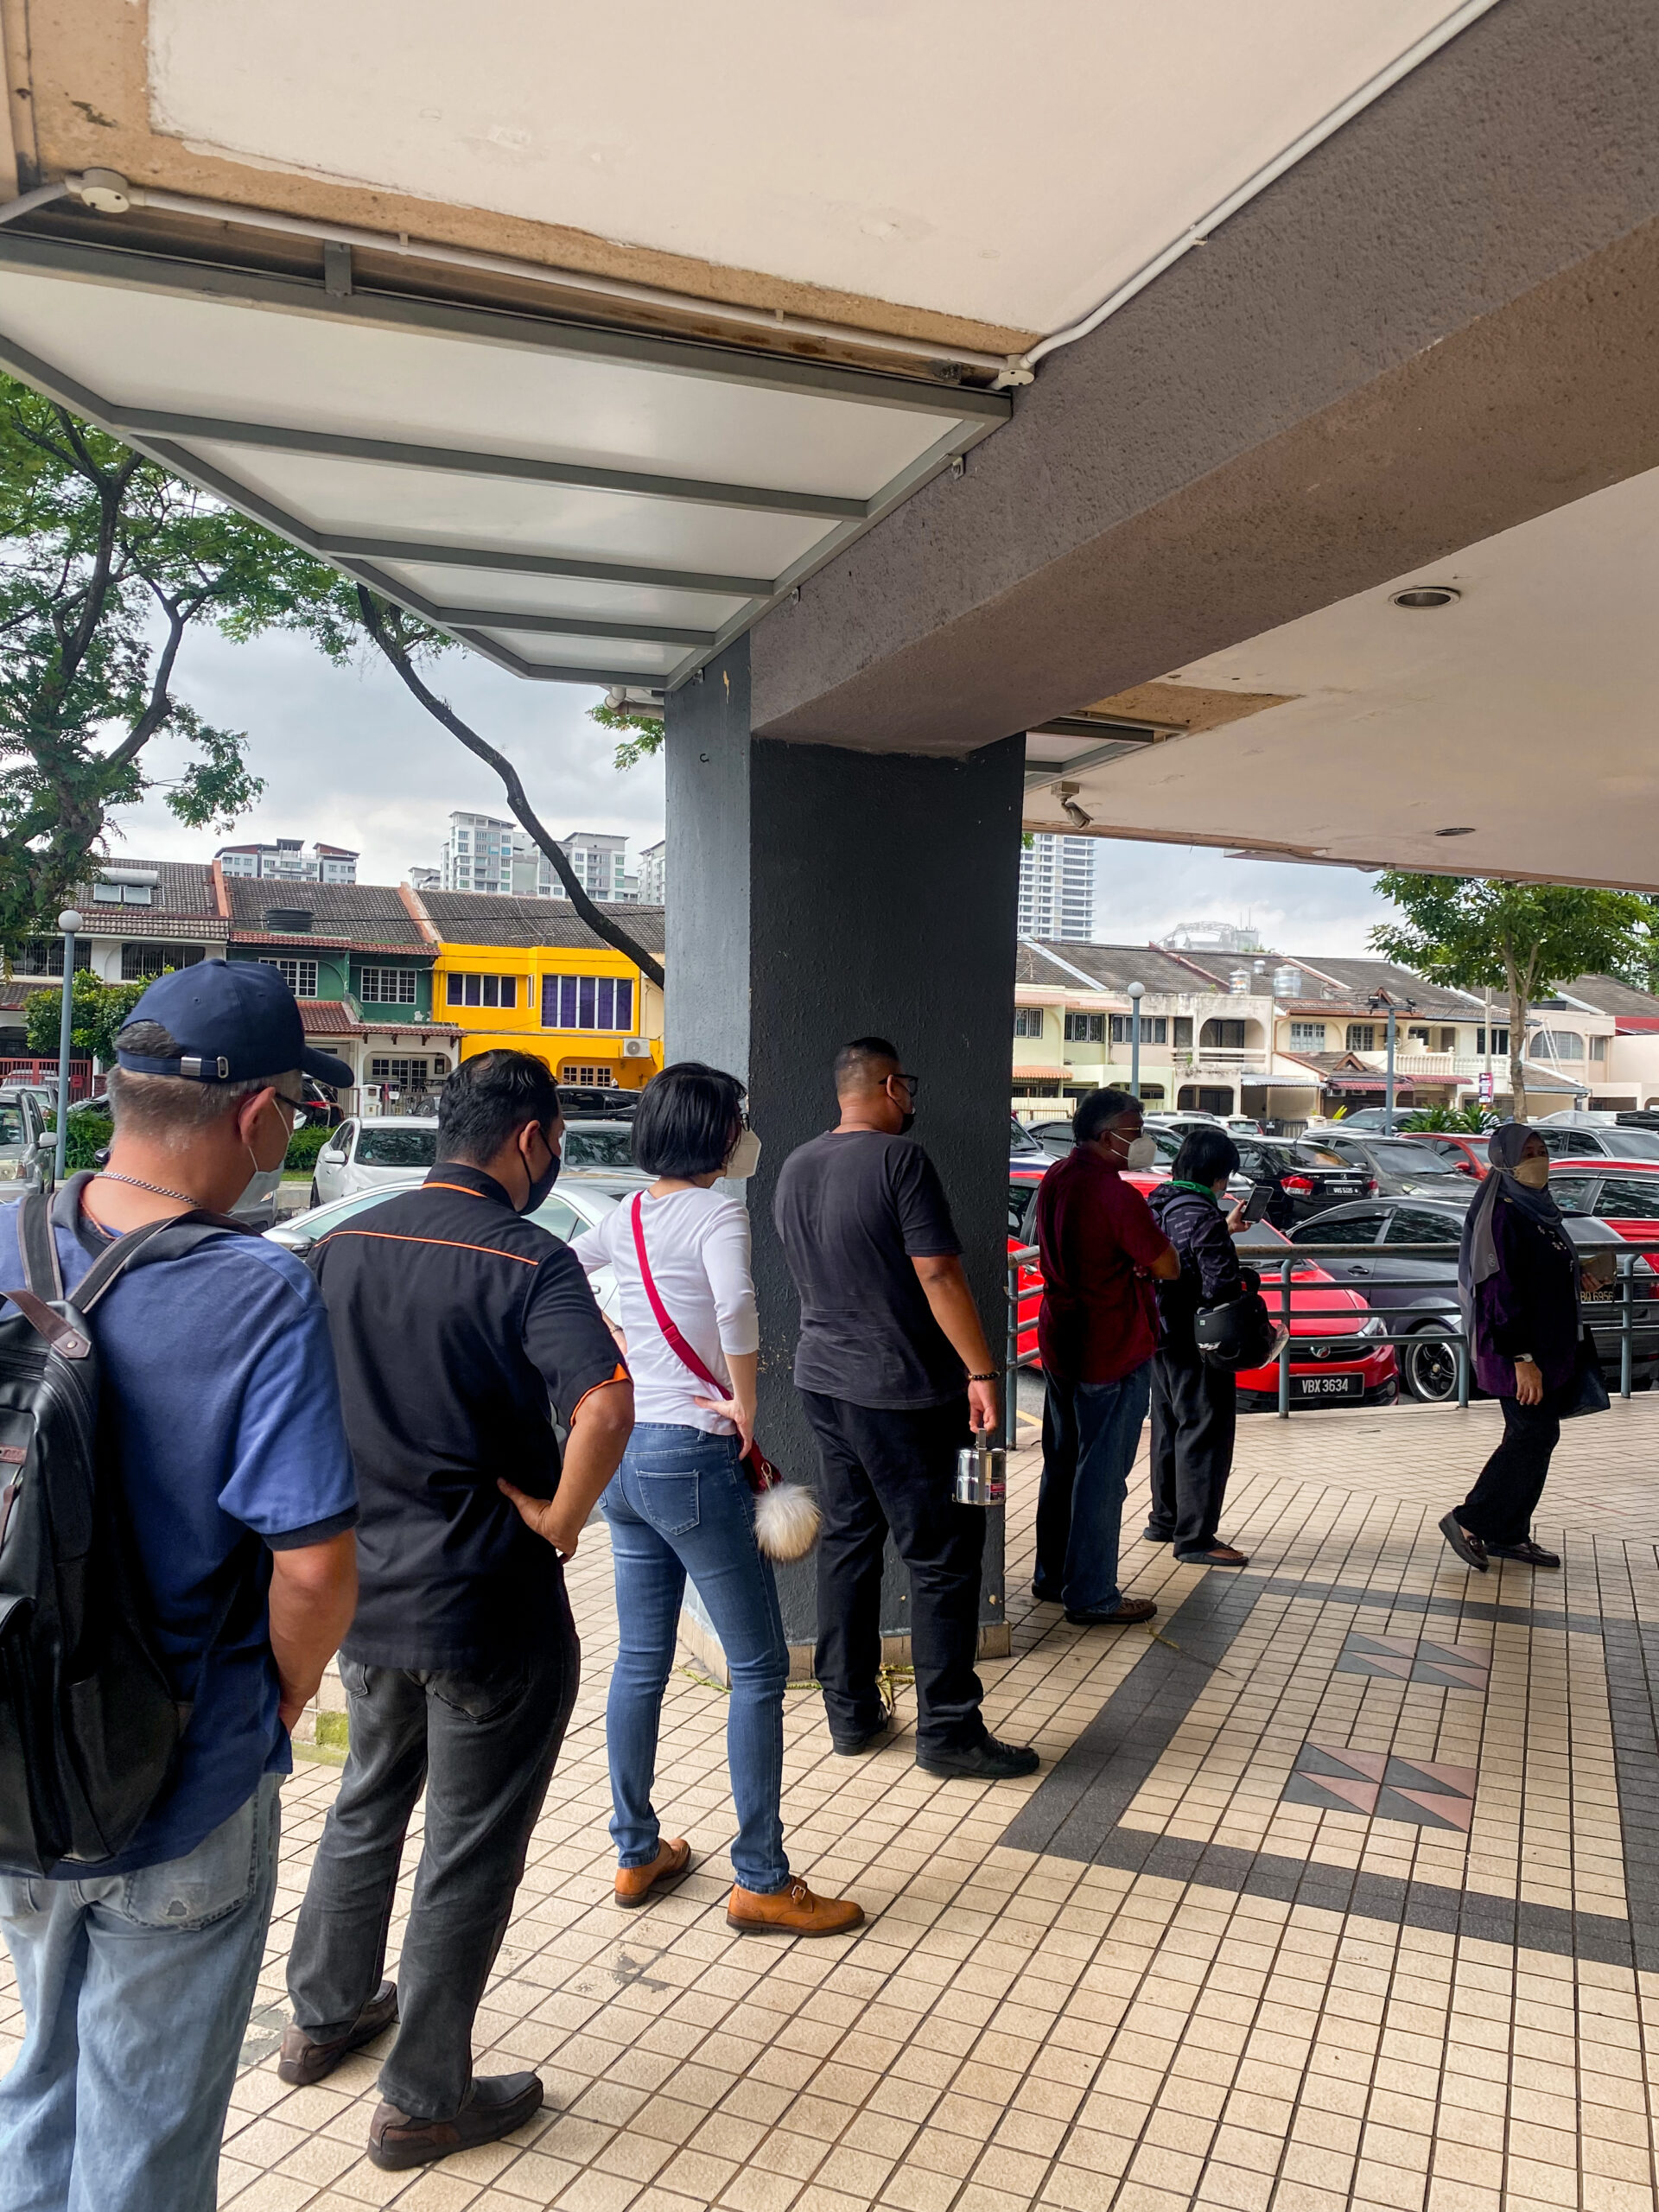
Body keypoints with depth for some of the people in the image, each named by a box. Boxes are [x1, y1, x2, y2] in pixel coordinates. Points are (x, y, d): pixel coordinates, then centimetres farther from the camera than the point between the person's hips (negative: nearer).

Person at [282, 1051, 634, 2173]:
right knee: (471, 1849, 11)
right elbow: (604, 1410, -35)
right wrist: (557, 1522, -20)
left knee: (368, 1800, 28)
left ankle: (325, 2014, 46)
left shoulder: (346, 1243, 1)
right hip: (488, 1607, -7)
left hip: (362, 1585, 7)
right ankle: (424, 2100, 26)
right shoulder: (528, 1262, -20)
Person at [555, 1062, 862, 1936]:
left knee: (640, 1660, 17)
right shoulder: (715, 1214, -14)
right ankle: (761, 1880, 12)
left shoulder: (626, 1217, 8)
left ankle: (637, 1853, 29)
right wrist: (746, 1406, -20)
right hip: (693, 1457, -8)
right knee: (759, 1666, 4)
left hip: (623, 1452, 8)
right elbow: (734, 1306, -33)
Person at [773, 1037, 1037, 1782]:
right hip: (901, 1389, -8)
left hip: (823, 1378, 8)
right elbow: (938, 1273, -19)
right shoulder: (899, 1158, -15)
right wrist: (981, 1370, -15)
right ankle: (948, 1731, 8)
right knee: (943, 1554, 2)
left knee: (846, 1541, 15)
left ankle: (850, 1713, 23)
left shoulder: (796, 1168, 8)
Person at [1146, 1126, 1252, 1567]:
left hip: (1160, 1336, 9)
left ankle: (1164, 1521, 31)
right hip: (1196, 1341, -9)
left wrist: (1223, 1229, 21)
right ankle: (1195, 1538, 0)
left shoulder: (1156, 1205, 7)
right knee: (1205, 1435, -2)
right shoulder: (1201, 1216, -21)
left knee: (1168, 1428, 20)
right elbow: (1221, 1283, -23)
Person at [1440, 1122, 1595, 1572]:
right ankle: (1469, 1522, 3)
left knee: (1531, 1438, 12)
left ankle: (1510, 1534, 20)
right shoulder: (1502, 1214, -18)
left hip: (1548, 1346, 9)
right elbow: (1499, 1289, -23)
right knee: (1534, 1435, -7)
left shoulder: (1539, 1209, 12)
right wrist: (1522, 1358, -25)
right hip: (1519, 1352, -9)